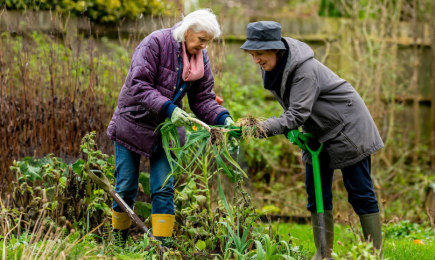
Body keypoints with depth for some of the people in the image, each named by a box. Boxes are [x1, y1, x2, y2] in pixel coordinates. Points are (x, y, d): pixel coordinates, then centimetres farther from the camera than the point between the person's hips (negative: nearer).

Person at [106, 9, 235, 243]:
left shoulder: (201, 59, 0)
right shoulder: (155, 43, -19)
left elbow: (203, 99, 0)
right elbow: (138, 85, -26)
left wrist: (223, 118, -19)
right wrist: (168, 108, -37)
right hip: (133, 124, -4)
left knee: (163, 189, -3)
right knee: (125, 189, 2)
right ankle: (118, 239, 19)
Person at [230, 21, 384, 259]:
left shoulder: (305, 70, -30)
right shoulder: (272, 68, -4)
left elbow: (297, 114, -35)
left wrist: (260, 128, -46)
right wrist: (291, 130, -11)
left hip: (348, 128, -8)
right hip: (319, 135, 8)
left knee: (360, 193, -5)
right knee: (317, 193, 5)